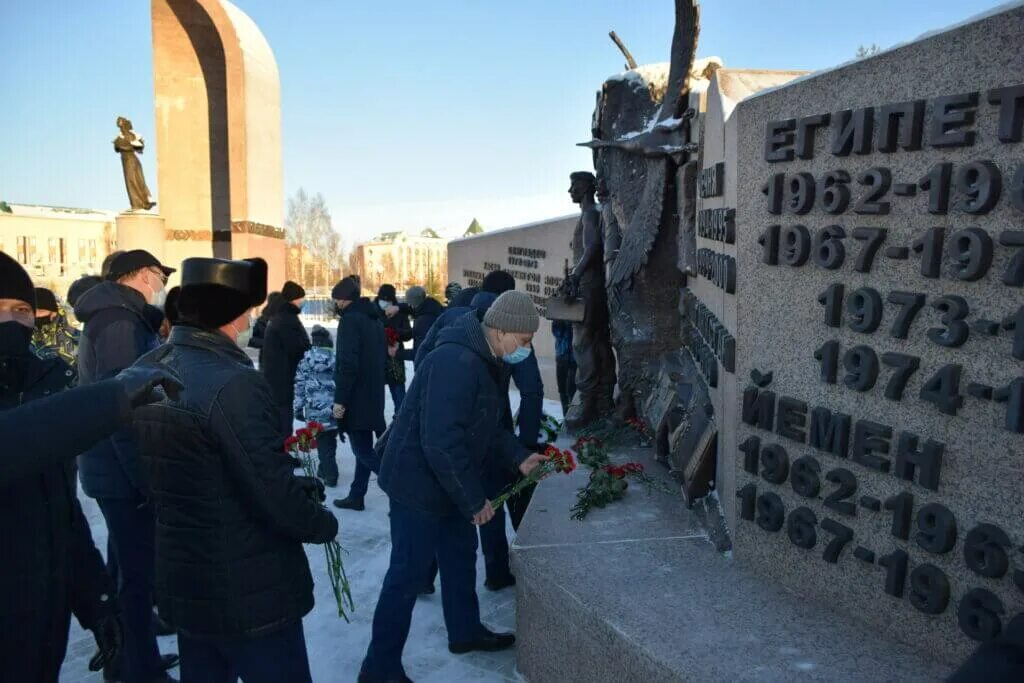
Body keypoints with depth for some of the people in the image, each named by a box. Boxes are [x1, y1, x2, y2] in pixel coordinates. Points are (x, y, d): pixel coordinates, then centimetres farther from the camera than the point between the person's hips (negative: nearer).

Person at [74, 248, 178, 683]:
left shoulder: (115, 317, 13)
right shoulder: (120, 321, -19)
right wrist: (150, 481, -25)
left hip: (114, 467, 11)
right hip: (126, 470, -11)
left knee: (127, 564, 21)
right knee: (139, 570, 0)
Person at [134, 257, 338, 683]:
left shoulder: (147, 373, 2)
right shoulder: (233, 384, -25)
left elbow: (148, 473, 12)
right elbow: (274, 495, -26)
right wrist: (325, 522, -6)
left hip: (182, 582, 8)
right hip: (250, 593, -8)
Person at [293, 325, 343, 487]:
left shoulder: (305, 359, 1)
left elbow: (299, 385, 1)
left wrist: (298, 408, 8)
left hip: (315, 409, -1)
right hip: (334, 408, 2)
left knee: (323, 442, 7)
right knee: (330, 440, 18)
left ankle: (330, 475, 7)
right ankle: (325, 469, 30)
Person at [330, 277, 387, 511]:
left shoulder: (350, 319, -15)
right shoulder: (374, 318, 14)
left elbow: (348, 364, -22)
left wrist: (340, 399, -19)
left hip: (357, 397, -9)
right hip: (372, 395, 9)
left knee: (363, 451, -3)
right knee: (365, 448, 15)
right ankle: (356, 496, 24)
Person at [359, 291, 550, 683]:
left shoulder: (483, 360, 5)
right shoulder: (457, 363, -29)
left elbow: (484, 425, 15)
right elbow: (441, 441, -32)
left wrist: (519, 457, 3)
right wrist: (474, 499, -24)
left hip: (447, 483, 10)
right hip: (419, 482, -10)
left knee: (461, 556, 22)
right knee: (409, 573, 0)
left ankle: (465, 632, 42)